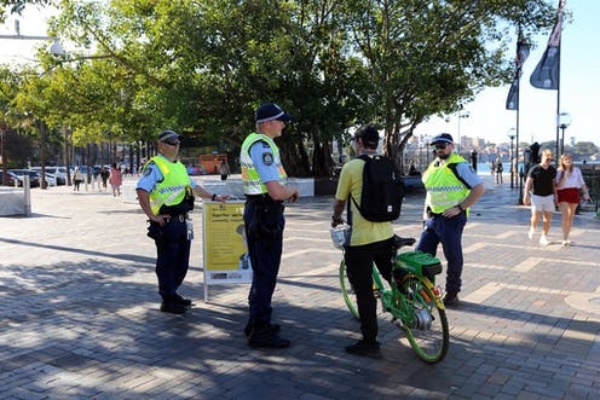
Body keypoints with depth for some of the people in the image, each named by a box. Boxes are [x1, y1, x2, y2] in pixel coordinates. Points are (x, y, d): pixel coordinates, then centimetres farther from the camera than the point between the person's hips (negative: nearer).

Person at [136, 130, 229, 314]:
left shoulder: (179, 166, 19)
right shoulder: (155, 165, -9)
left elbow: (193, 186, 29)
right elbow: (141, 190, -20)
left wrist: (215, 197, 25)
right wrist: (152, 216, -20)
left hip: (182, 221, 9)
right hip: (166, 222, -9)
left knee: (181, 262, 15)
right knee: (167, 263, 0)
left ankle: (172, 294, 30)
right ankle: (167, 301, 10)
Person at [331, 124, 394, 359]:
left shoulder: (351, 167, -10)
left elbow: (339, 201, -1)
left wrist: (335, 219, 21)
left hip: (360, 239, -5)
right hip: (386, 235, 6)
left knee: (364, 290, 2)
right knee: (395, 279, 25)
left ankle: (370, 343, 9)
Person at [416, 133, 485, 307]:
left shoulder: (460, 165, -10)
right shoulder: (433, 166, 14)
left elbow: (479, 189, -14)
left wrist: (460, 207, -17)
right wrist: (427, 209, 13)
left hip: (451, 218, -7)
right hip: (432, 218, 7)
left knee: (454, 258, 4)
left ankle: (452, 294, 17)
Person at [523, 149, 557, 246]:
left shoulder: (553, 170, 3)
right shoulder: (534, 169, -9)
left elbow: (554, 183, 13)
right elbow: (528, 182, -6)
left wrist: (555, 195, 8)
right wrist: (526, 195, -11)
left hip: (549, 196, 4)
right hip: (536, 196, -4)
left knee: (548, 217, 0)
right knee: (536, 215, -13)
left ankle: (544, 237, 10)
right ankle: (532, 229, 19)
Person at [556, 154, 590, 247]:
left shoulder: (577, 170, 8)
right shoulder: (559, 171, 0)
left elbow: (582, 183, 11)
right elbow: (557, 185, -2)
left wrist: (586, 193, 2)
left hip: (574, 193, 3)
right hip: (562, 194, -3)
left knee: (570, 217, 8)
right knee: (565, 216, -14)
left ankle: (566, 237, 19)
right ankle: (564, 239, -15)